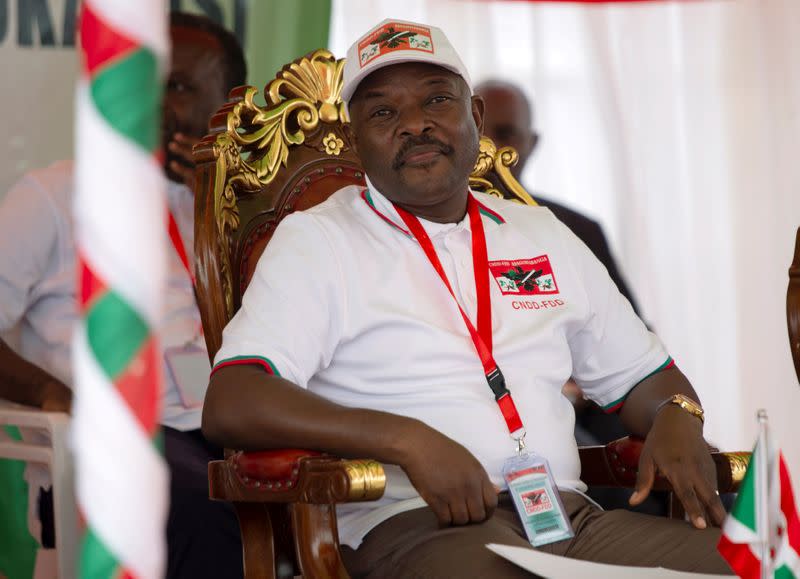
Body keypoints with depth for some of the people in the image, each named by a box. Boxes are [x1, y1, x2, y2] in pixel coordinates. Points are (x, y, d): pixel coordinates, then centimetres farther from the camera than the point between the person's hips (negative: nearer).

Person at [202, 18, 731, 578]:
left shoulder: (544, 235, 23)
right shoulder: (317, 239, 6)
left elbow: (644, 378, 28)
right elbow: (229, 406, -8)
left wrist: (678, 420, 1)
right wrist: (408, 441, -19)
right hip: (411, 526, -5)